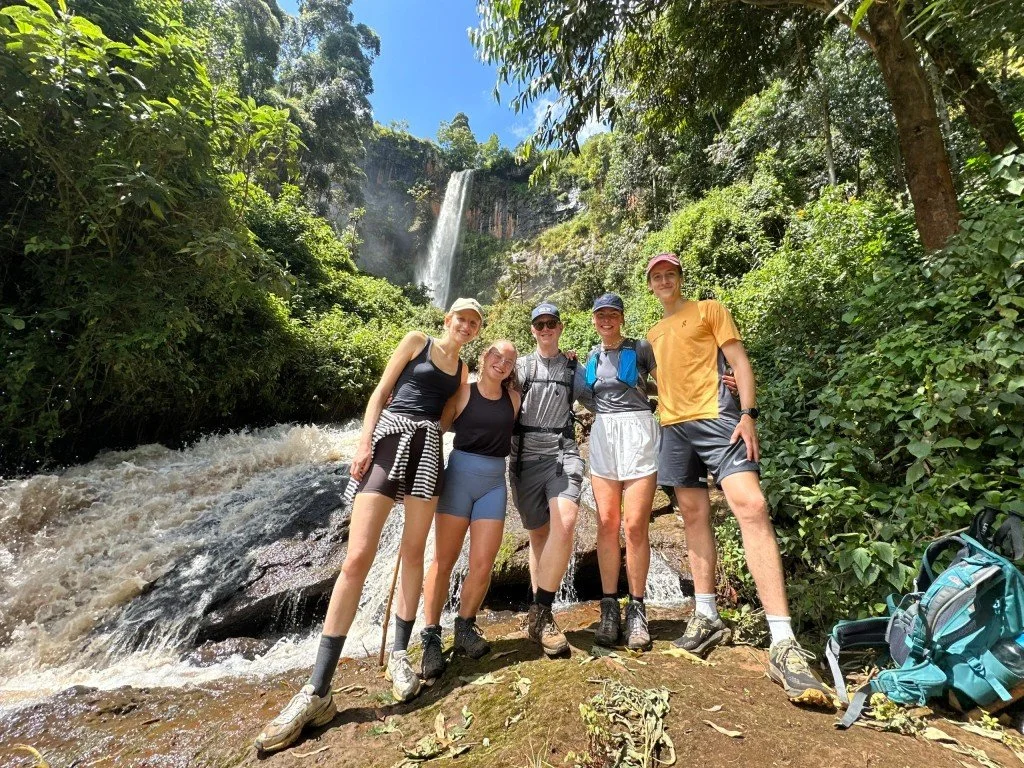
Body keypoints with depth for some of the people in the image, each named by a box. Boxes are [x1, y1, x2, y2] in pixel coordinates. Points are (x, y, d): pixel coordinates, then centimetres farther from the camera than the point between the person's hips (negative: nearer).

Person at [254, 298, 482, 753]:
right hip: (387, 440, -4)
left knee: (413, 552, 6)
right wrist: (364, 443, -8)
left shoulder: (463, 369, 19)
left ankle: (399, 655, 22)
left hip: (427, 448, 4)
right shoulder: (416, 341, 8)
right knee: (357, 558, -9)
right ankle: (317, 691, -2)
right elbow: (380, 393, 2)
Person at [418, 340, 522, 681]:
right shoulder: (463, 392, -1)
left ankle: (465, 628, 22)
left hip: (494, 483, 3)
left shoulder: (513, 398, 8)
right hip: (459, 476, -2)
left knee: (482, 565, 0)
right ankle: (431, 637, 14)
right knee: (443, 560, 2)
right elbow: (435, 429, -2)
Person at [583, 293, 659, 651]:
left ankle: (636, 611, 8)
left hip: (637, 432, -3)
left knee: (635, 525, -5)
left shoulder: (640, 348, 5)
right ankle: (609, 608, 10)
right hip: (602, 435, 4)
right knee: (607, 524, 1)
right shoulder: (592, 356, 17)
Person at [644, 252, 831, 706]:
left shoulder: (708, 310, 10)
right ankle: (706, 617, 15)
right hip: (673, 428, 5)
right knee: (695, 517, 7)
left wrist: (748, 413, -11)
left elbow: (738, 361, 1)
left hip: (715, 417, -5)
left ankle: (783, 644, -19)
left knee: (751, 506, -19)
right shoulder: (653, 334, 23)